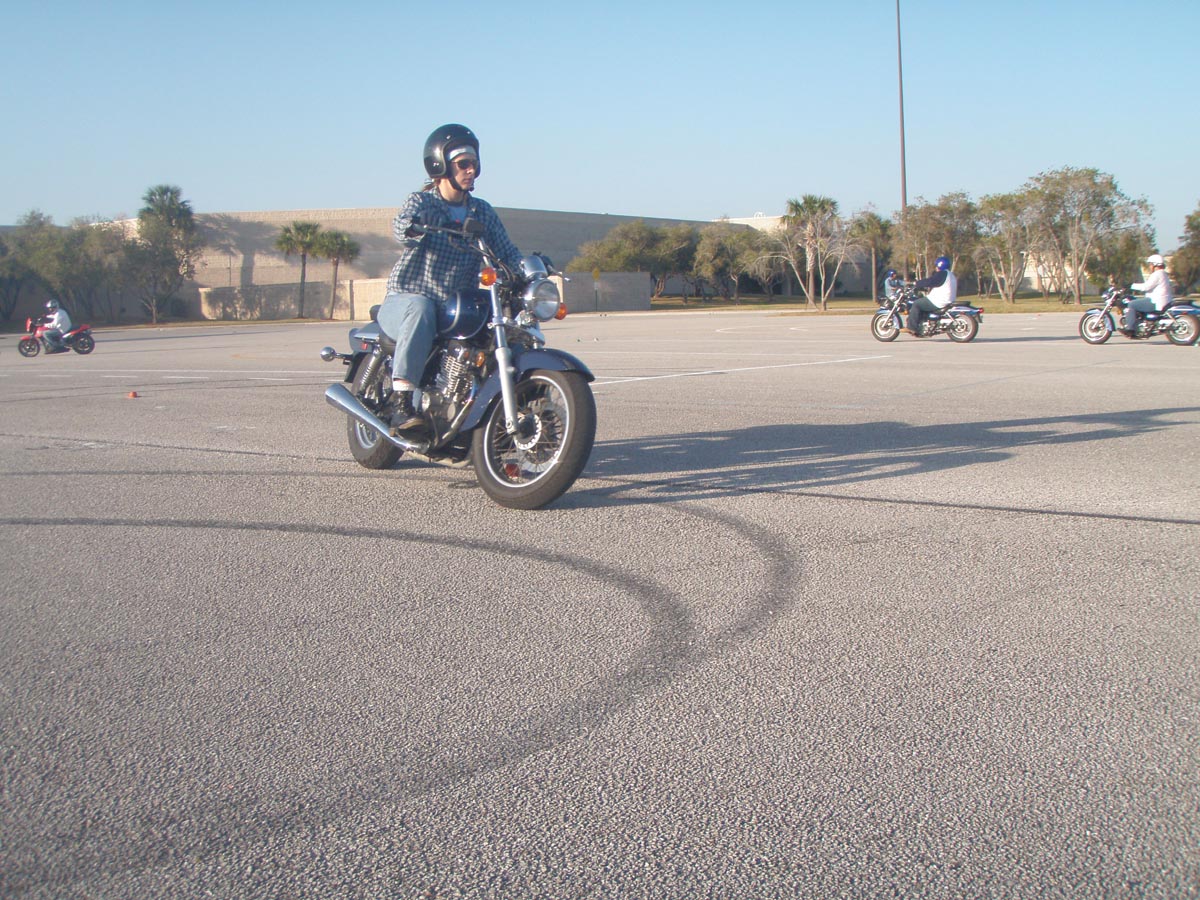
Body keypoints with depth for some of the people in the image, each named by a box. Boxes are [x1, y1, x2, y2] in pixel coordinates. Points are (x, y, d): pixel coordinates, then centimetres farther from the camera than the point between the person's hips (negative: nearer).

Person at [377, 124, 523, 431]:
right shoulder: (421, 201, -3)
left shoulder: (482, 212, 12)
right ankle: (400, 400, -41)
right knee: (421, 308, -39)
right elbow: (401, 224, -26)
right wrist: (414, 226, -50)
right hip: (403, 300, -5)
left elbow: (506, 252, 3)